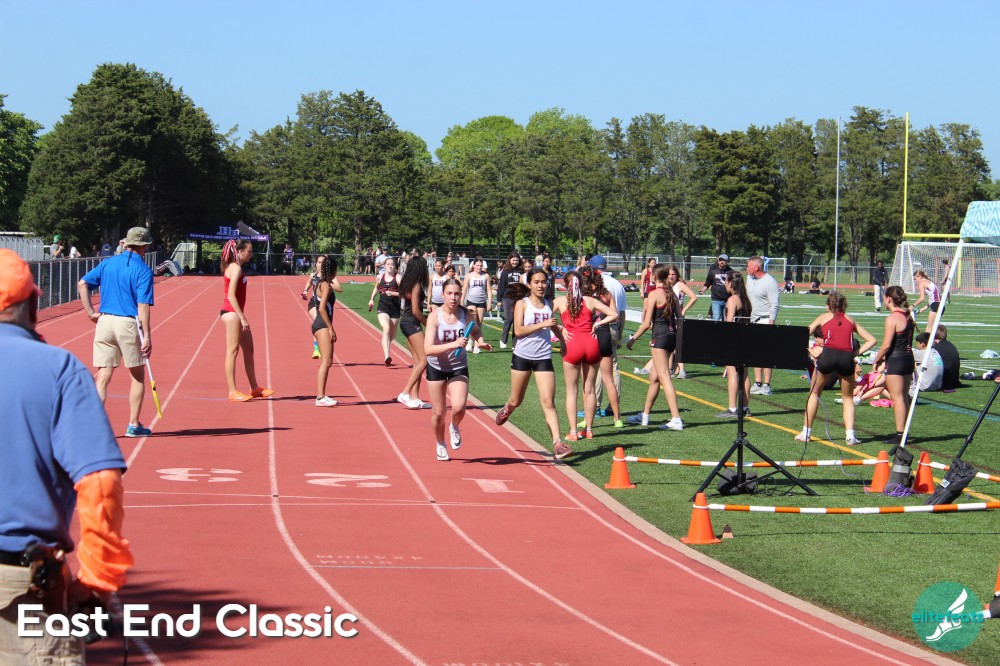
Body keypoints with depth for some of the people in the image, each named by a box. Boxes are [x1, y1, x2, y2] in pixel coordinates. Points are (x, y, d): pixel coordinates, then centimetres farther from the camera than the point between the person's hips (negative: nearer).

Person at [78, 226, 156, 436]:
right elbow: (143, 306, -13)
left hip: (104, 322, 4)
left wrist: (91, 312, 7)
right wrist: (147, 337, -14)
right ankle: (133, 425, 15)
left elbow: (82, 284, 5)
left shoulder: (108, 263, 10)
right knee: (137, 376, 12)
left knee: (102, 377, 4)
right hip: (128, 324, -4)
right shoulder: (143, 270, -6)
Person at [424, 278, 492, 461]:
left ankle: (455, 427, 17)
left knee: (459, 407, -19)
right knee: (438, 412, 6)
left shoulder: (466, 314, -11)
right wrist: (452, 345, -40)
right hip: (436, 368, -1)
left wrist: (481, 341, -7)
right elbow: (428, 349, -29)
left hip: (459, 368, 1)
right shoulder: (435, 316, -20)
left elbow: (475, 330, 14)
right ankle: (440, 445, 35)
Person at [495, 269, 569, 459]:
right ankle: (506, 410, 50)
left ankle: (558, 443, -18)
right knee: (516, 401, 13)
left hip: (543, 358, 2)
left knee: (548, 402, -10)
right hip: (522, 356, -2)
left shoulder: (549, 305, 8)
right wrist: (542, 324, -21)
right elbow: (518, 330, -16)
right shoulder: (522, 304, -4)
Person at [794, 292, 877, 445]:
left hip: (828, 354, -1)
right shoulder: (850, 321, 23)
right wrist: (857, 353, 14)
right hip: (847, 358, 1)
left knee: (814, 393, 18)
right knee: (848, 398, 18)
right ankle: (850, 435, 4)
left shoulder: (823, 317, 18)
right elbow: (871, 340, 19)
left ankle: (806, 432, 19)